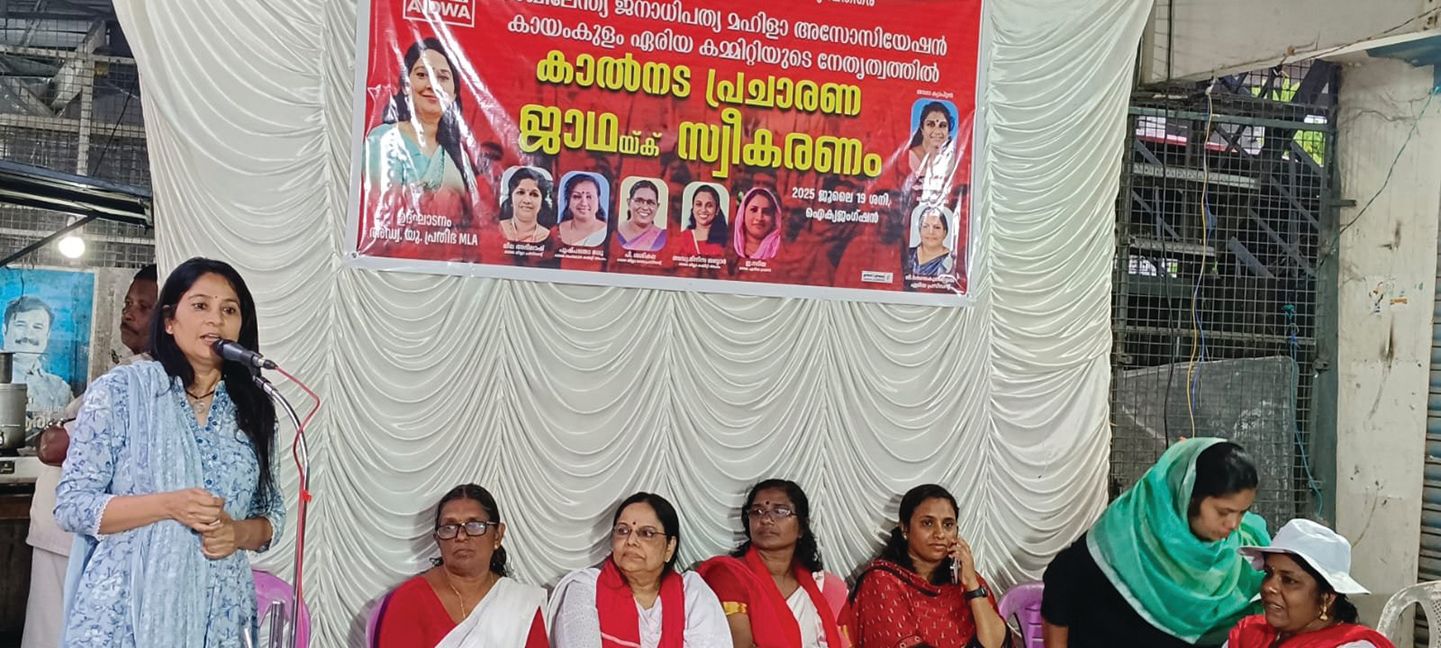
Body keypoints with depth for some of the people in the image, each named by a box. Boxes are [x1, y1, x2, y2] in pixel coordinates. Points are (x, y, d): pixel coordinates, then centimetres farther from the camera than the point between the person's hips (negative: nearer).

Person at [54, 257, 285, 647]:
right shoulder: (119, 391, -4)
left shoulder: (252, 408, 6)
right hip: (126, 614, -3)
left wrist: (238, 533, -11)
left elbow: (271, 514, 10)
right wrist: (168, 506, -19)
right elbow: (71, 504, -7)